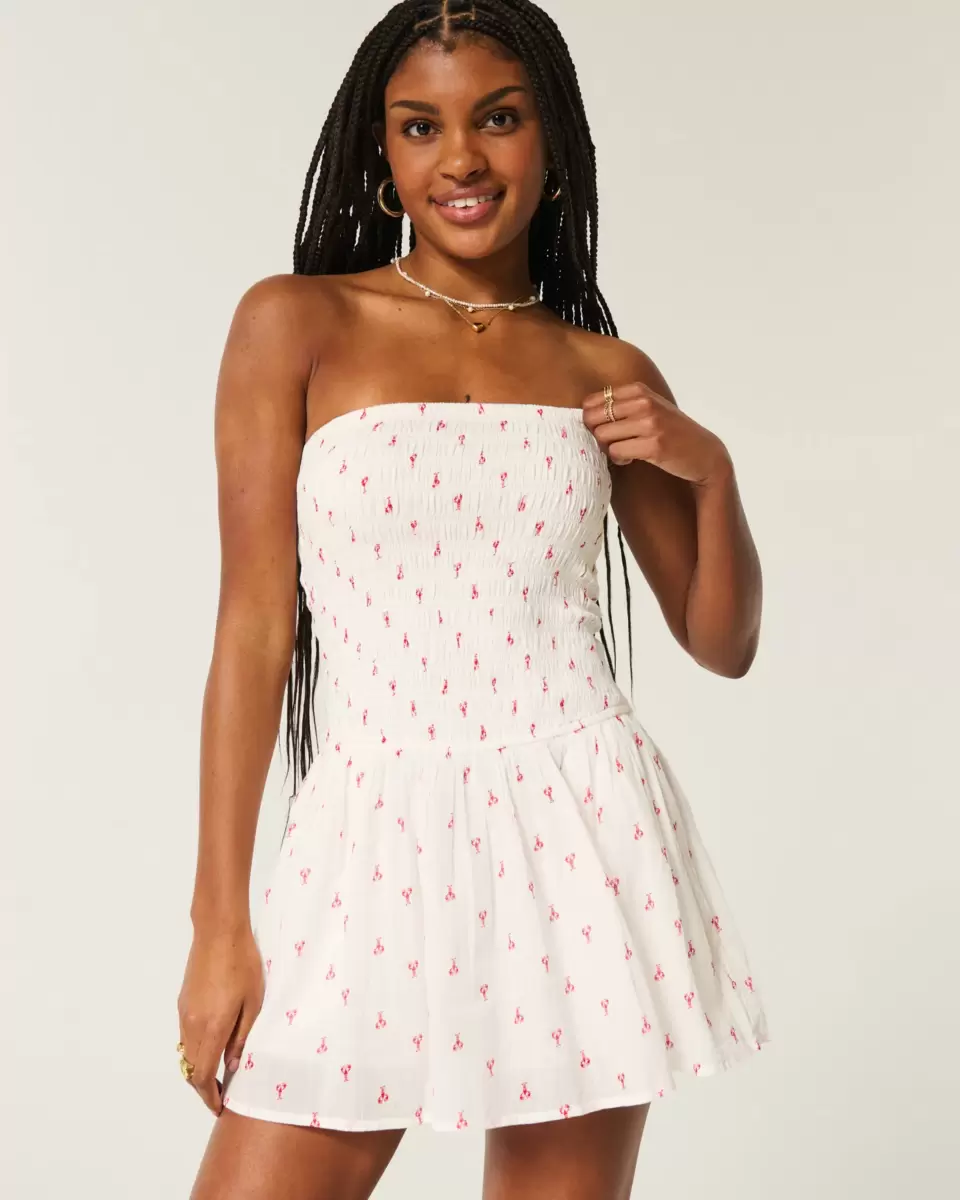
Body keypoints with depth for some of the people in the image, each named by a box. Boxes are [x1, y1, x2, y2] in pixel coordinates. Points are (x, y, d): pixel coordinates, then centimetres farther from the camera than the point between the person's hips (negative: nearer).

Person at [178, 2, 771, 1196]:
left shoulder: (607, 373, 8)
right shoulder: (296, 323, 0)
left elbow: (724, 644, 14)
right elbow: (254, 625, -2)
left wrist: (712, 470, -5)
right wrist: (219, 921, -5)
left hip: (581, 832, 2)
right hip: (379, 834, -2)